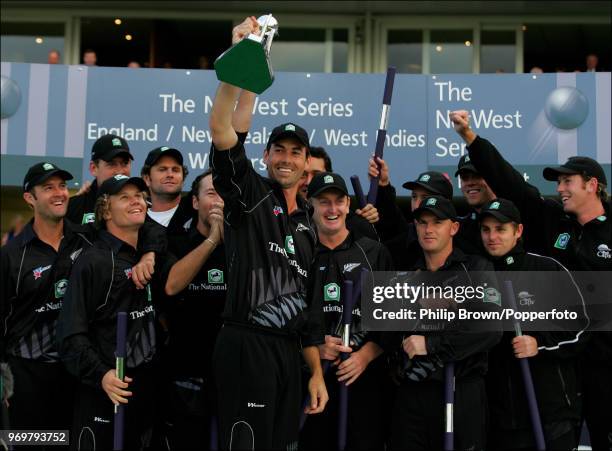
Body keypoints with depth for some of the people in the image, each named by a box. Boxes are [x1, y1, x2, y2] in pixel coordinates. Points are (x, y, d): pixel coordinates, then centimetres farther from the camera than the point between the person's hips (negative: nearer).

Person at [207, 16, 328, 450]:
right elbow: (221, 131, -18)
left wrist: (317, 373, 16)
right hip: (247, 346, -7)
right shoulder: (250, 195, -1)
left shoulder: (306, 225, 18)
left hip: (288, 351, 7)